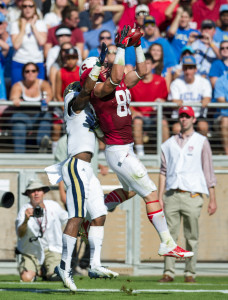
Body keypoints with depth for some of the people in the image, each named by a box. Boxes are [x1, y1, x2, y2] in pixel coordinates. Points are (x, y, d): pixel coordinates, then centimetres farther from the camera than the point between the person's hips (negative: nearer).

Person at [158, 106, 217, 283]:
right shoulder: (170, 143, 17)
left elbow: (208, 172, 5)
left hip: (192, 195, -3)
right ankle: (169, 272, -1)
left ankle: (190, 273, 2)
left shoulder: (201, 142, 8)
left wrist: (212, 199, 0)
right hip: (172, 194, 3)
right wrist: (160, 197, 8)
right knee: (170, 235, -2)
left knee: (192, 237, -2)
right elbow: (164, 172, 16)